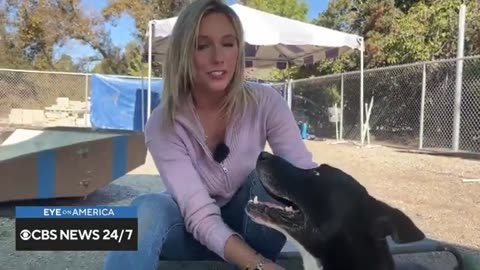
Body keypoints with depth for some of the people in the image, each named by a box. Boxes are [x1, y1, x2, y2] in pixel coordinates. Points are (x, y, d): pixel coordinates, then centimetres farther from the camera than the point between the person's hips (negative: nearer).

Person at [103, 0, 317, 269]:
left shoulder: (265, 102, -17)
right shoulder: (163, 125, -22)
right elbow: (201, 216, -29)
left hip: (250, 224, 2)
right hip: (195, 230, -1)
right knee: (149, 208, -33)